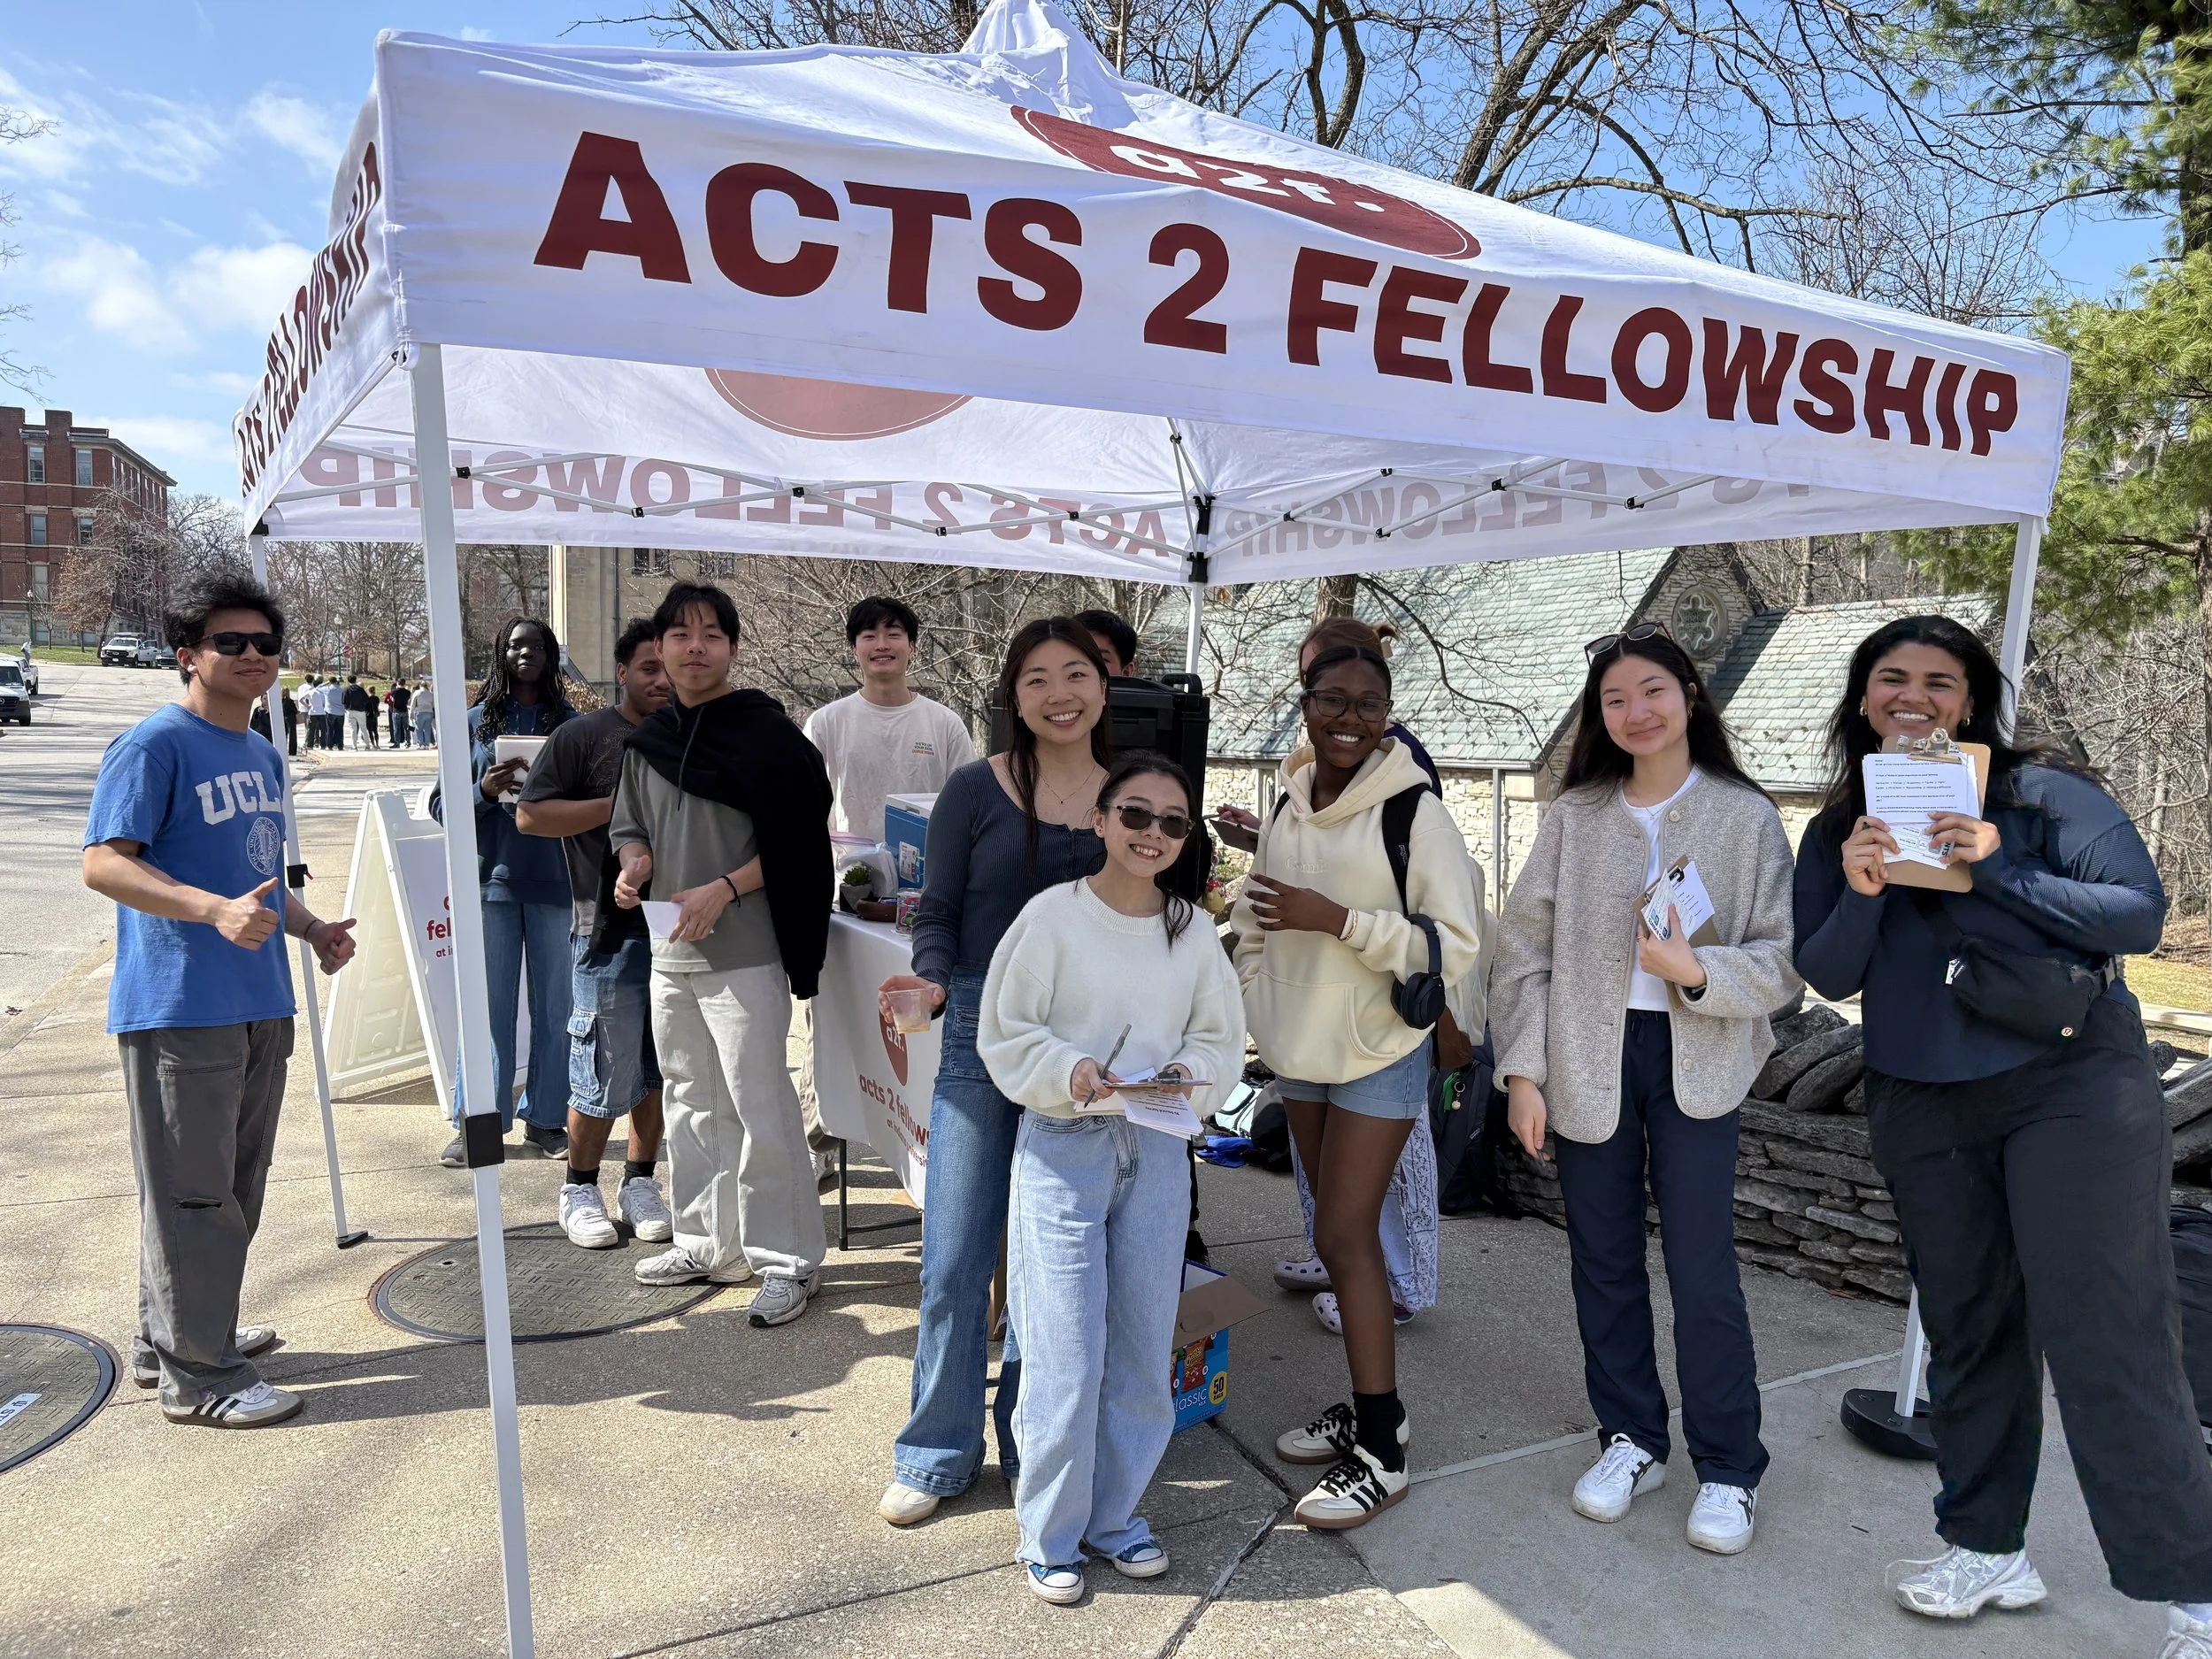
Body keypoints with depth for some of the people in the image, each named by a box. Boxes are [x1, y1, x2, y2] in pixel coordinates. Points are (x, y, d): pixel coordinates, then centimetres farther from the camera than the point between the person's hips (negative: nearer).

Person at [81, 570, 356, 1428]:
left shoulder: (263, 756, 16)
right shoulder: (154, 745, -10)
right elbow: (103, 863, -17)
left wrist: (311, 928, 11)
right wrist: (215, 911, -29)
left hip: (260, 1003, 9)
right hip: (179, 1008, -9)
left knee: (235, 1186, 16)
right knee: (190, 1189, -2)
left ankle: (170, 1337, 32)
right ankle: (197, 1373, 8)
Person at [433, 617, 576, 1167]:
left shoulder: (571, 724, 9)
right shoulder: (476, 722, 7)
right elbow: (443, 805, 6)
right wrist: (485, 791, -13)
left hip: (556, 880, 1)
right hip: (493, 879, -1)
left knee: (555, 1006, 4)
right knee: (487, 1004, 1)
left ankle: (546, 1120, 15)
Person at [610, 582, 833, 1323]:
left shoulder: (767, 732, -8)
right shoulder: (648, 739, 11)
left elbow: (796, 842, -11)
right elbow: (629, 826, 21)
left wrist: (722, 890, -20)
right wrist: (634, 861, -2)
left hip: (745, 955, -7)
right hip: (670, 953, 7)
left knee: (760, 1109, -5)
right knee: (691, 1105, 16)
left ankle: (789, 1260, 7)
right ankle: (709, 1244, 30)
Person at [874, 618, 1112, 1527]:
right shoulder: (976, 790, -2)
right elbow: (937, 912, -1)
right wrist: (932, 982, -20)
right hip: (983, 1041, -2)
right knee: (955, 1262, 3)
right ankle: (939, 1453, 23)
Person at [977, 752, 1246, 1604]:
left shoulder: (1193, 930, 2)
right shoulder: (1052, 915, -9)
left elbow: (1222, 1037, 11)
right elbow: (1004, 1037, -6)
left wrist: (1189, 1070, -9)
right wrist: (1072, 1072, -21)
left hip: (1156, 1149, 4)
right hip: (1062, 1147, -4)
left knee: (1143, 1346, 11)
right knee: (1066, 1352, -1)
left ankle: (1115, 1513, 32)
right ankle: (1050, 1533, 20)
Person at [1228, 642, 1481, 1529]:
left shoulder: (1416, 814, -14)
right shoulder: (1287, 809, 5)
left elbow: (1457, 946, -17)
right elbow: (1257, 919, 19)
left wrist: (1338, 919, -25)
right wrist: (1263, 1011, 10)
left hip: (1379, 1054, -6)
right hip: (1301, 1053, 7)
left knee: (1344, 1237, -7)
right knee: (1343, 1231, 14)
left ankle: (1381, 1452, 6)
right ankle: (1371, 1405, 29)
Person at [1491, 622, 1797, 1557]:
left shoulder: (1745, 816, -1)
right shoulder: (1576, 816, 3)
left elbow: (1784, 960, -3)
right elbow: (1524, 947, 3)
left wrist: (1697, 971, -21)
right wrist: (1522, 1070, -2)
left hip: (1697, 1065, -2)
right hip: (1588, 1060, 2)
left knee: (1703, 1273, -1)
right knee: (1604, 1261, 12)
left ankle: (1728, 1468, 19)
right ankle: (1630, 1439, 30)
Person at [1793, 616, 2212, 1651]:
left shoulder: (2040, 792, -5)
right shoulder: (1840, 828, 6)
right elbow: (1826, 976, 1)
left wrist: (1996, 871, -22)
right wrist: (1861, 896, -17)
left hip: (2071, 1088, -4)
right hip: (1921, 1103, 4)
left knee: (2106, 1342, -5)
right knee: (1966, 1329, 14)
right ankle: (1987, 1549, 28)